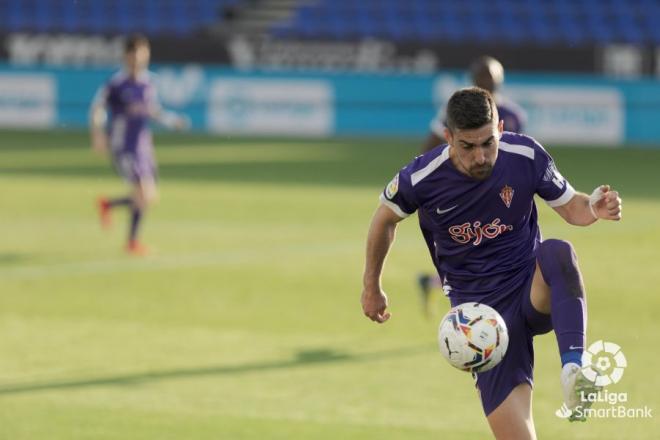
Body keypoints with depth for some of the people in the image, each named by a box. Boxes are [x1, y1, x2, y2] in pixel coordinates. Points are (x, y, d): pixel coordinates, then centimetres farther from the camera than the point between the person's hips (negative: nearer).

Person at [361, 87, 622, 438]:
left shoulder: (526, 156, -11)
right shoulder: (422, 178, -13)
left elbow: (569, 206, 5)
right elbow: (386, 217, 9)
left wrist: (595, 208, -19)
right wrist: (372, 286, 19)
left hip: (535, 291, 1)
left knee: (557, 253, -37)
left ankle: (573, 368, -48)